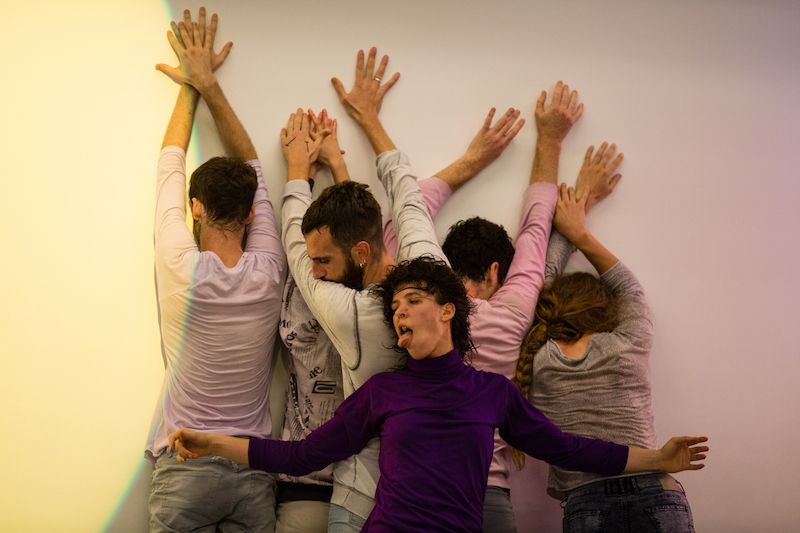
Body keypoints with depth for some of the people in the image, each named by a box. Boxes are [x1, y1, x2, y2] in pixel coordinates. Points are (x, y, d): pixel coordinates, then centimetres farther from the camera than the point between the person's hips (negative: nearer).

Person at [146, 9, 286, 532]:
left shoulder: (181, 268, -15)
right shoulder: (268, 273, -7)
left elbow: (171, 163, 0)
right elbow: (250, 165, 3)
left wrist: (191, 86, 11)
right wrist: (208, 83, 6)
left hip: (184, 469, -2)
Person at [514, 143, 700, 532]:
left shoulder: (536, 358, 5)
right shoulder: (630, 344, 2)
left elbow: (544, 274, 18)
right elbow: (628, 286, 24)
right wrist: (579, 232, 27)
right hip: (658, 500, 0)